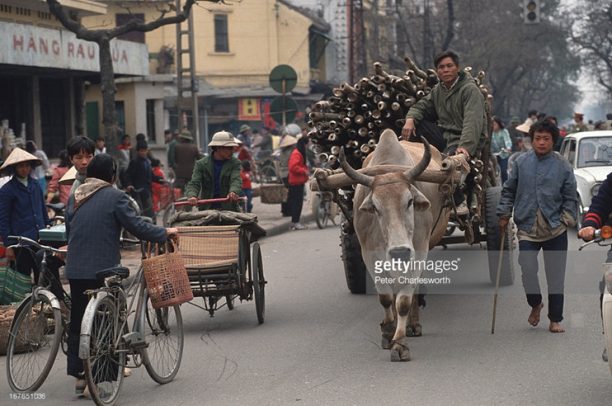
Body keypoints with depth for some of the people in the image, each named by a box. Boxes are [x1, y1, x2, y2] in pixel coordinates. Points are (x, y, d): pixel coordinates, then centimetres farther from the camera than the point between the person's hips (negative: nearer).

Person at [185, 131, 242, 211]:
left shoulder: (234, 163, 2)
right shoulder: (201, 164, 2)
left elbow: (236, 180, -14)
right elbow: (194, 183, -7)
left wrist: (234, 192, -38)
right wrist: (192, 196, -31)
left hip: (229, 208, 0)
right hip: (207, 209, 0)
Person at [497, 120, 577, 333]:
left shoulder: (562, 166, 0)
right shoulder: (521, 162, 3)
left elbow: (570, 196, 6)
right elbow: (509, 190, 12)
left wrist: (568, 218, -4)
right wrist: (504, 214, 7)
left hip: (555, 230, 0)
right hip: (527, 228, 0)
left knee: (556, 275, 4)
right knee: (528, 269, -13)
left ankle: (555, 320, 16)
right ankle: (535, 304, 17)